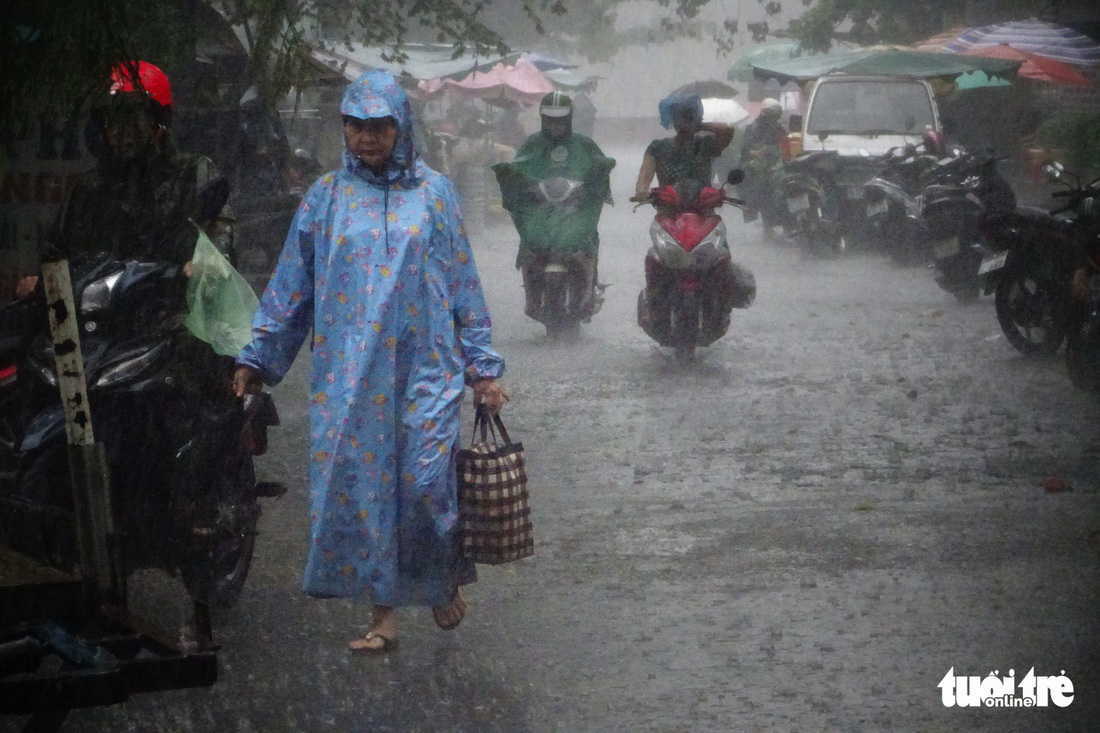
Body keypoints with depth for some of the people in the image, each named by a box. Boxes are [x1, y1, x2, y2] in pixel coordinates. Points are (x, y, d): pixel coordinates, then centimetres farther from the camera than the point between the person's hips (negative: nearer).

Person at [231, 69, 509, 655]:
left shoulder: (433, 194, 6)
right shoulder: (326, 197, 9)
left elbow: (463, 284, 8)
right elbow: (290, 286, 12)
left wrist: (482, 368, 5)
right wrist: (256, 358, 9)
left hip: (423, 367, -2)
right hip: (348, 371, 2)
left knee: (425, 477, -12)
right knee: (355, 480, -4)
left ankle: (445, 578, 17)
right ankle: (383, 612, 5)